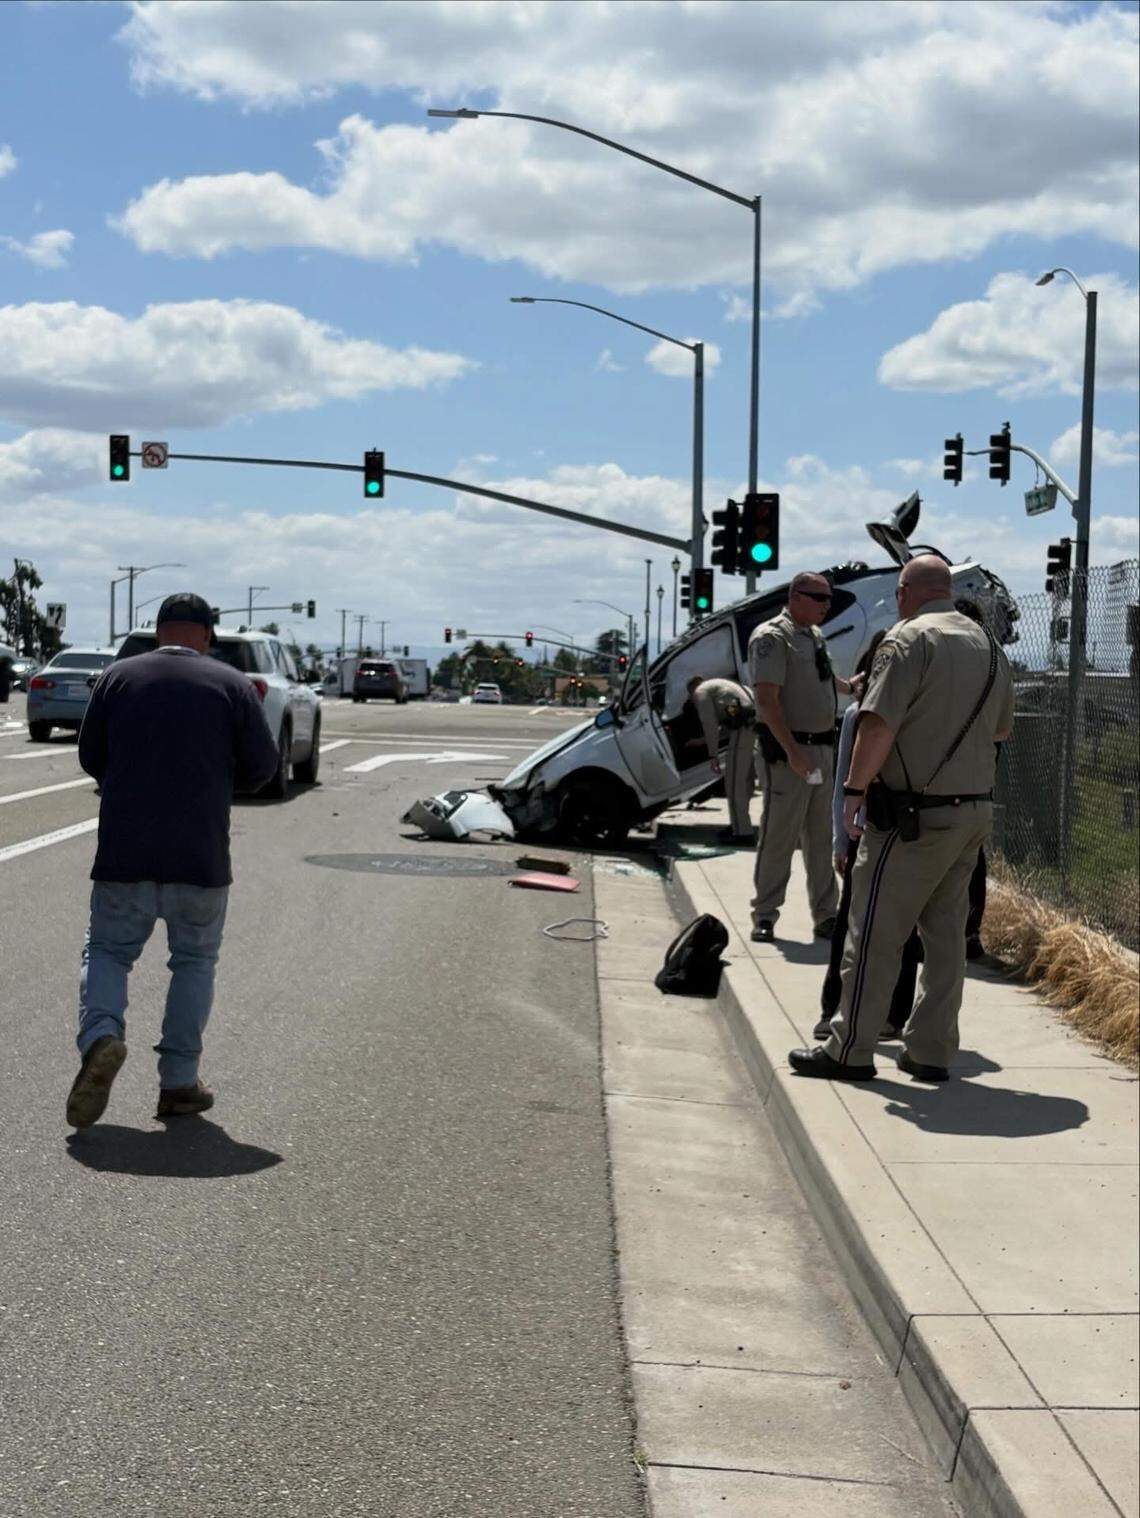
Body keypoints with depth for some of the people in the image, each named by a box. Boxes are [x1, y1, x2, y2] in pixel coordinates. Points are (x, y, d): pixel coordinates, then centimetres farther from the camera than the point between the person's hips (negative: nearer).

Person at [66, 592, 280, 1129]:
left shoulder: (118, 677, 3)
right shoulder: (232, 684, 0)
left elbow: (91, 758, 8)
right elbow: (261, 766, 1)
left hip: (124, 851, 1)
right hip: (201, 856, 0)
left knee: (106, 950, 12)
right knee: (194, 959, 13)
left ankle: (100, 1035, -16)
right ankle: (179, 1082, 9)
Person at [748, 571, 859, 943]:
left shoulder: (815, 636, 16)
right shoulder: (772, 637, -12)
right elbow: (767, 699, -20)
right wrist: (793, 752, -25)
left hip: (821, 749, 9)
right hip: (786, 752, -9)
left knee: (821, 838, 11)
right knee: (779, 838, -5)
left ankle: (826, 915, 17)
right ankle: (764, 916, 3)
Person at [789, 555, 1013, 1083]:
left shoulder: (909, 640, -11)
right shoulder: (990, 647, 13)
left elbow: (878, 724, -19)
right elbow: (1002, 728, 24)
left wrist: (855, 788, -12)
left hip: (914, 815, -8)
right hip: (975, 810, 8)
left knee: (875, 932, -1)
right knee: (946, 931, 12)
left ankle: (849, 1050, 4)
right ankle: (931, 1051, 16)